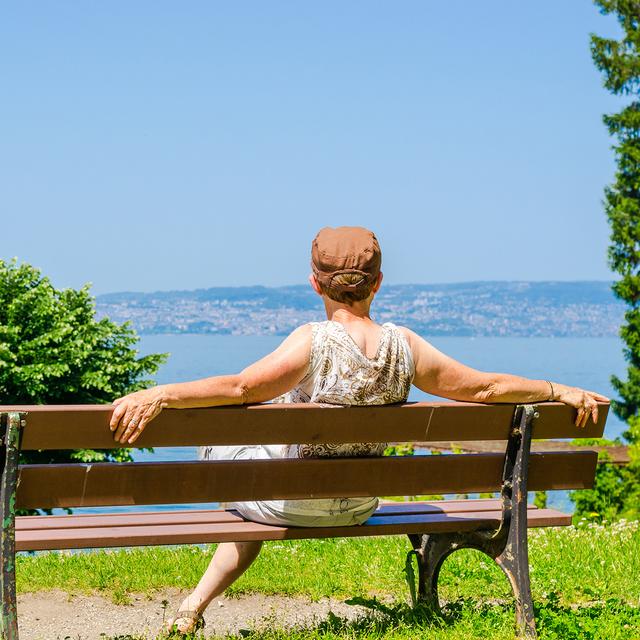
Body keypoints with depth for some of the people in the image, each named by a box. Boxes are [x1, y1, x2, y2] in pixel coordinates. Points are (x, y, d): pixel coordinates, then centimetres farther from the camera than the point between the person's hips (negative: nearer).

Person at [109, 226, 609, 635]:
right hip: (355, 508, 5)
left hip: (290, 502, -5)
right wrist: (560, 392, 7)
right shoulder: (404, 346, -11)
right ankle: (195, 606, 40)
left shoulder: (315, 342, -25)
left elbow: (240, 386, -36)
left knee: (220, 443, 28)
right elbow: (484, 386, -5)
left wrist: (158, 395, -38)